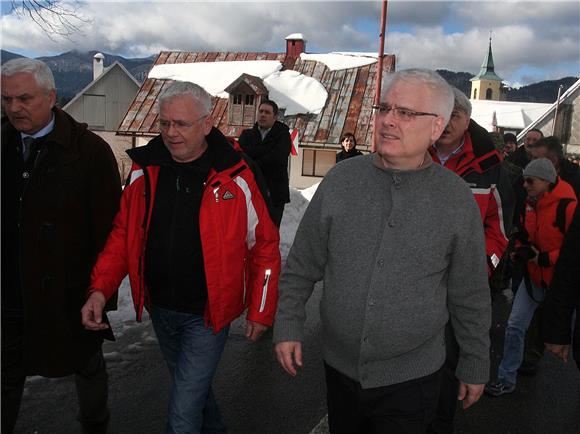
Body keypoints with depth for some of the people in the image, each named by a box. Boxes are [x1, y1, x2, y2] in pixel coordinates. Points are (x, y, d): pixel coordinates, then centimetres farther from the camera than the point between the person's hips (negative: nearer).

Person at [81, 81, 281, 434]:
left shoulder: (235, 178, -15)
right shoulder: (144, 170, -3)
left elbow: (265, 245, -7)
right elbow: (123, 234, 4)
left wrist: (261, 311, -6)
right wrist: (101, 288, -9)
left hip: (207, 315, -5)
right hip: (160, 310, 5)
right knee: (193, 387, 26)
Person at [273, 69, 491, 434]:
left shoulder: (457, 199, -9)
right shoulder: (340, 180, -7)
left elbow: (470, 295, -1)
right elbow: (302, 265, 1)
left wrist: (476, 366, 6)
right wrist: (288, 327, 0)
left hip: (410, 379, -2)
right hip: (339, 366, 3)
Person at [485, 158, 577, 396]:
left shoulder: (568, 206, -23)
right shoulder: (530, 203, 1)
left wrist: (545, 258, -25)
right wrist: (522, 249, -3)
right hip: (534, 276, 6)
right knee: (515, 326, 3)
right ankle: (507, 379, 16)